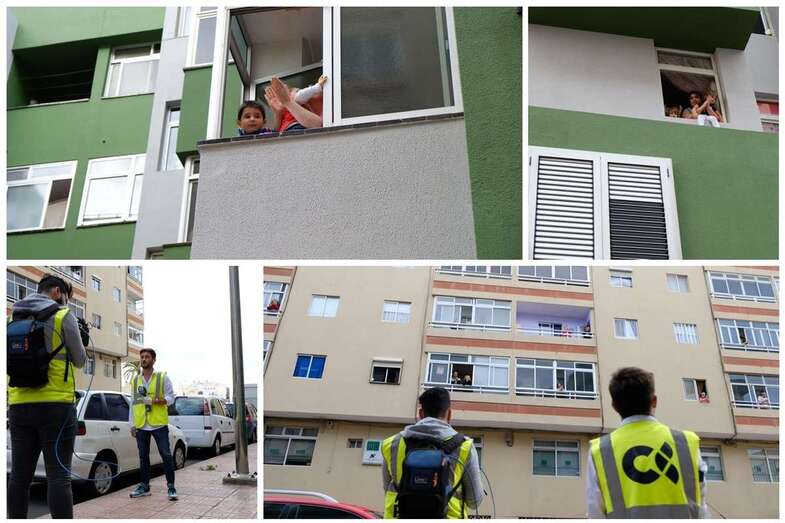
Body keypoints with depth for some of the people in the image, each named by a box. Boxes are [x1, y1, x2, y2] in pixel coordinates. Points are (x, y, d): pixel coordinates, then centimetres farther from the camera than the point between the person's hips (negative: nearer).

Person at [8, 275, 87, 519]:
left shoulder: (15, 318, 13)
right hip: (55, 404, -6)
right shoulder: (63, 316, -4)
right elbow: (79, 360, 2)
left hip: (19, 405, 6)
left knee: (20, 475, 9)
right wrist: (81, 342, 20)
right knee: (58, 475, -5)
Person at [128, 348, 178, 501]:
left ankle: (171, 486, 3)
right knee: (143, 456, 12)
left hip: (159, 424, -4)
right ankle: (144, 486, 23)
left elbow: (171, 397, -3)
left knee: (166, 455, -3)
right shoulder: (135, 380, 12)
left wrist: (155, 401, -19)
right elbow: (133, 403, 13)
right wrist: (132, 424, 10)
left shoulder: (163, 377, 1)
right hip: (141, 425, 4)